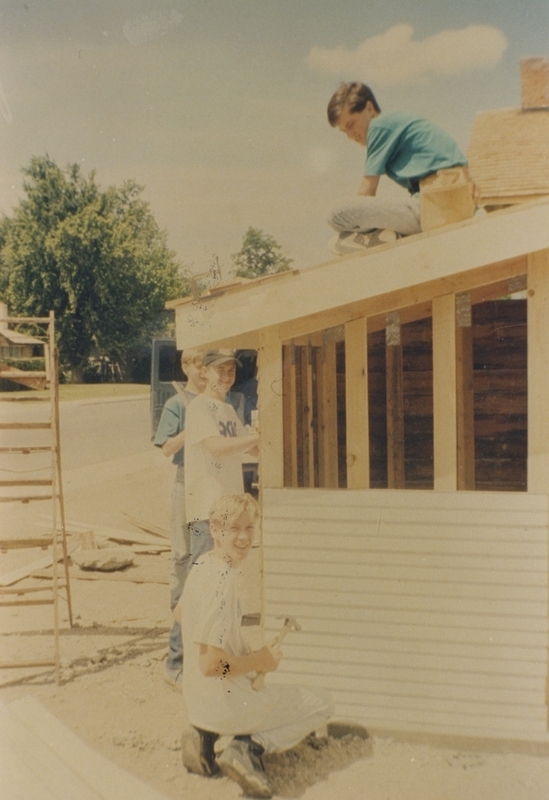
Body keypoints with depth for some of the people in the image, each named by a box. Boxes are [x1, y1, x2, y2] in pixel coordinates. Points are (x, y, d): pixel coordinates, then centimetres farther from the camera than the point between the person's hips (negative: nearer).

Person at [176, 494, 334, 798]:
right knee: (322, 704, 7)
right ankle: (250, 748, -4)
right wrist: (259, 661, -13)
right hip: (223, 703, -8)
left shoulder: (202, 564, 0)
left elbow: (179, 612, 19)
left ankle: (206, 736, 15)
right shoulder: (223, 582, -28)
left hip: (195, 698, 8)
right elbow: (210, 664, -30)